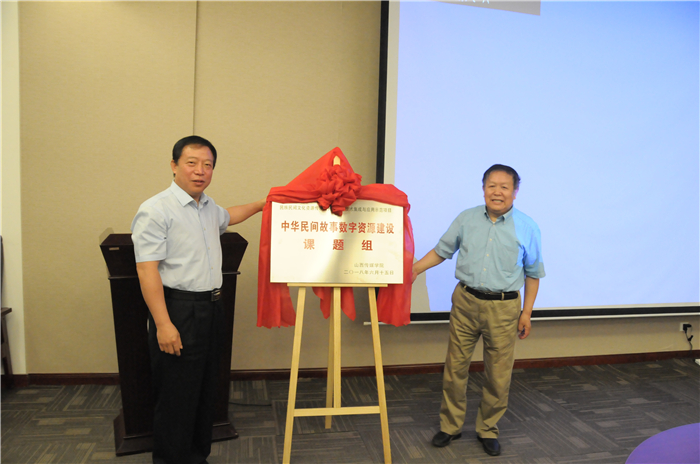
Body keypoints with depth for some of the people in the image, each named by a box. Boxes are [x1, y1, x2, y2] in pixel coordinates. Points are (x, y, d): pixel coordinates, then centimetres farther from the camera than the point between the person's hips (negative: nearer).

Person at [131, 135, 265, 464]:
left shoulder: (209, 208, 12)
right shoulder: (156, 210, -13)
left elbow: (227, 217, 38)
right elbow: (146, 270, -18)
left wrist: (261, 205, 37)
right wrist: (163, 324, -23)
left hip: (211, 309, 9)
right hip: (178, 312, -8)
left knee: (206, 391, 17)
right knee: (177, 398, 0)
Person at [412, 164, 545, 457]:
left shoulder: (526, 228, -1)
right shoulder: (467, 219, 3)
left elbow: (533, 273, 5)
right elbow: (442, 250, 12)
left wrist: (526, 312, 2)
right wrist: (416, 268, 0)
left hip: (504, 307, -1)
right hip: (465, 301, 2)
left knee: (498, 375, 6)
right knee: (455, 367, 8)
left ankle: (488, 429, 28)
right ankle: (450, 425, 26)